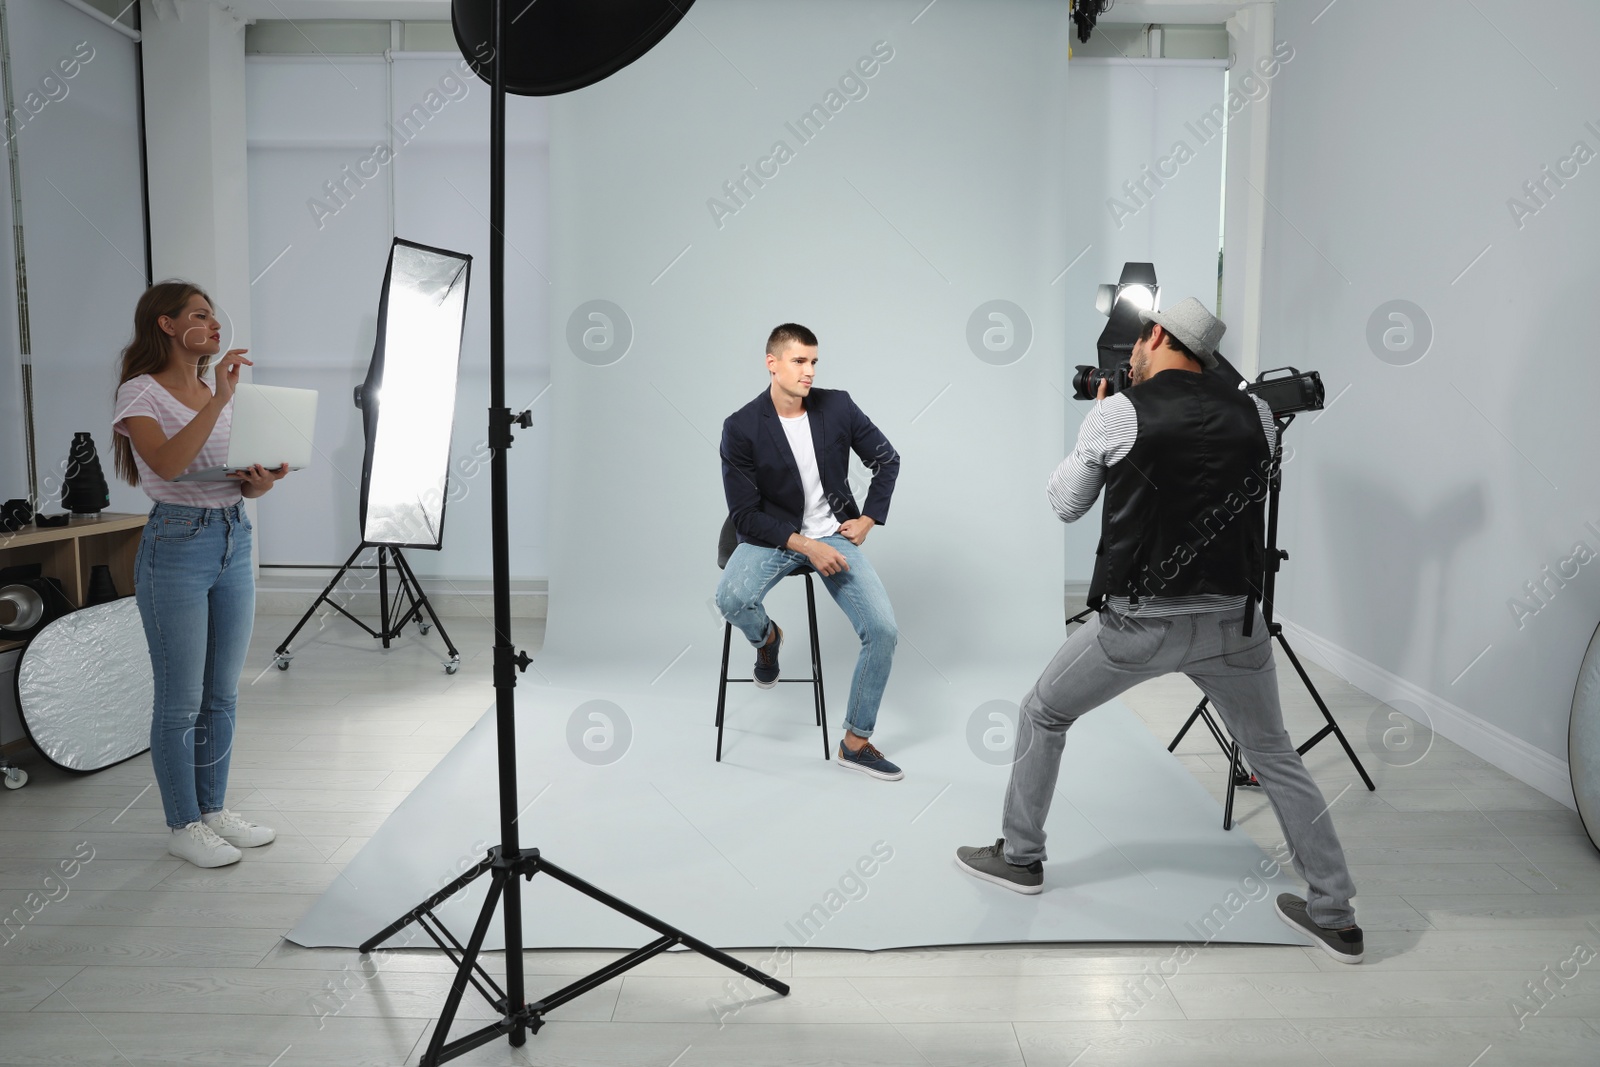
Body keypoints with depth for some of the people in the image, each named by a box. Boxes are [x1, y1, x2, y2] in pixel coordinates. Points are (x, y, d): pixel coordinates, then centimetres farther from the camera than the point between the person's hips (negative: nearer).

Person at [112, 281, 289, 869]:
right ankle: (183, 826, 16)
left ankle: (214, 810, 27)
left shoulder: (218, 391, 14)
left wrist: (261, 482, -7)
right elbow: (167, 464, -25)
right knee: (181, 702, 2)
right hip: (177, 545, -7)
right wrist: (218, 399, -26)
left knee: (222, 695, 13)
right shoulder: (141, 392, -6)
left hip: (234, 540, 7)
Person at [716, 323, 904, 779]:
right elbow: (745, 514, -11)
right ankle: (766, 639, 6)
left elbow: (887, 459, 11)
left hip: (835, 535, 2)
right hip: (774, 535, -2)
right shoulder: (741, 427, -11)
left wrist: (868, 519, 2)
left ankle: (856, 741, 6)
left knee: (884, 630, -14)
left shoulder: (837, 405, -3)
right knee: (731, 598, -34)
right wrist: (804, 545, -21)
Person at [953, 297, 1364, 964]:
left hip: (1140, 621, -3)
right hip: (1232, 619, 4)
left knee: (1042, 716, 18)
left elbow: (1065, 505, 5)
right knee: (1274, 755, 20)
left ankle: (1020, 857, 29)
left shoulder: (1118, 414, -7)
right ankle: (1333, 915, 24)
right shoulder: (1256, 415, 3)